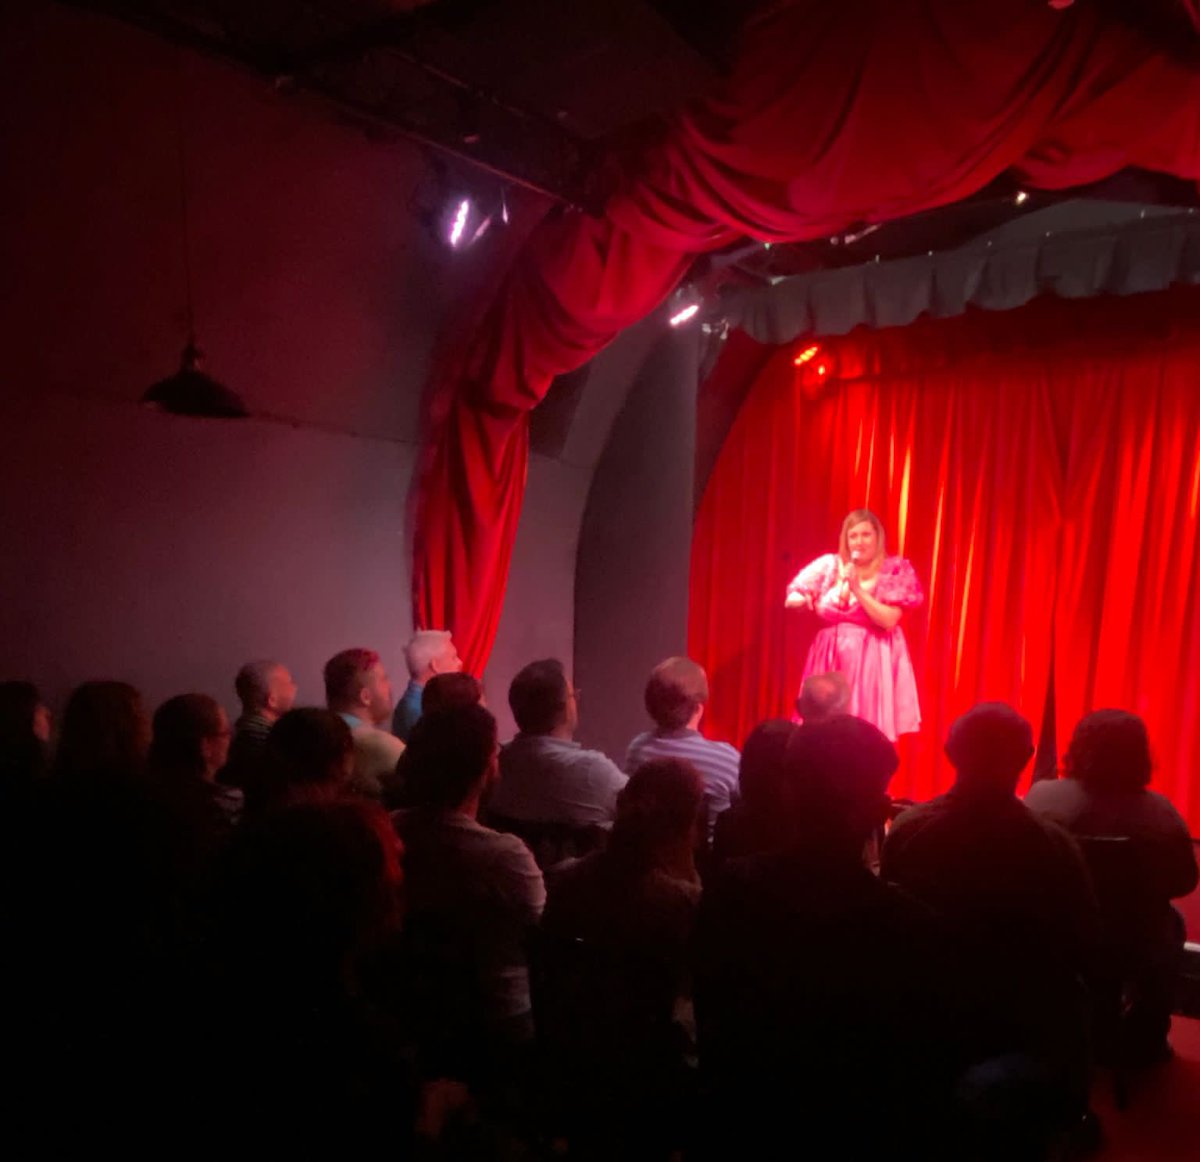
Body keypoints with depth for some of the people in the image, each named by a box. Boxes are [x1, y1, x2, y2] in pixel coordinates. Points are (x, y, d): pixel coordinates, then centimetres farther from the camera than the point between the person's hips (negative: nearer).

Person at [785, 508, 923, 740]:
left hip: (873, 662, -2)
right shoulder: (830, 565, 2)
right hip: (833, 658, 2)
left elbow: (889, 620, -13)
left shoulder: (894, 571, -3)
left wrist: (858, 589, -18)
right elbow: (791, 600, 1)